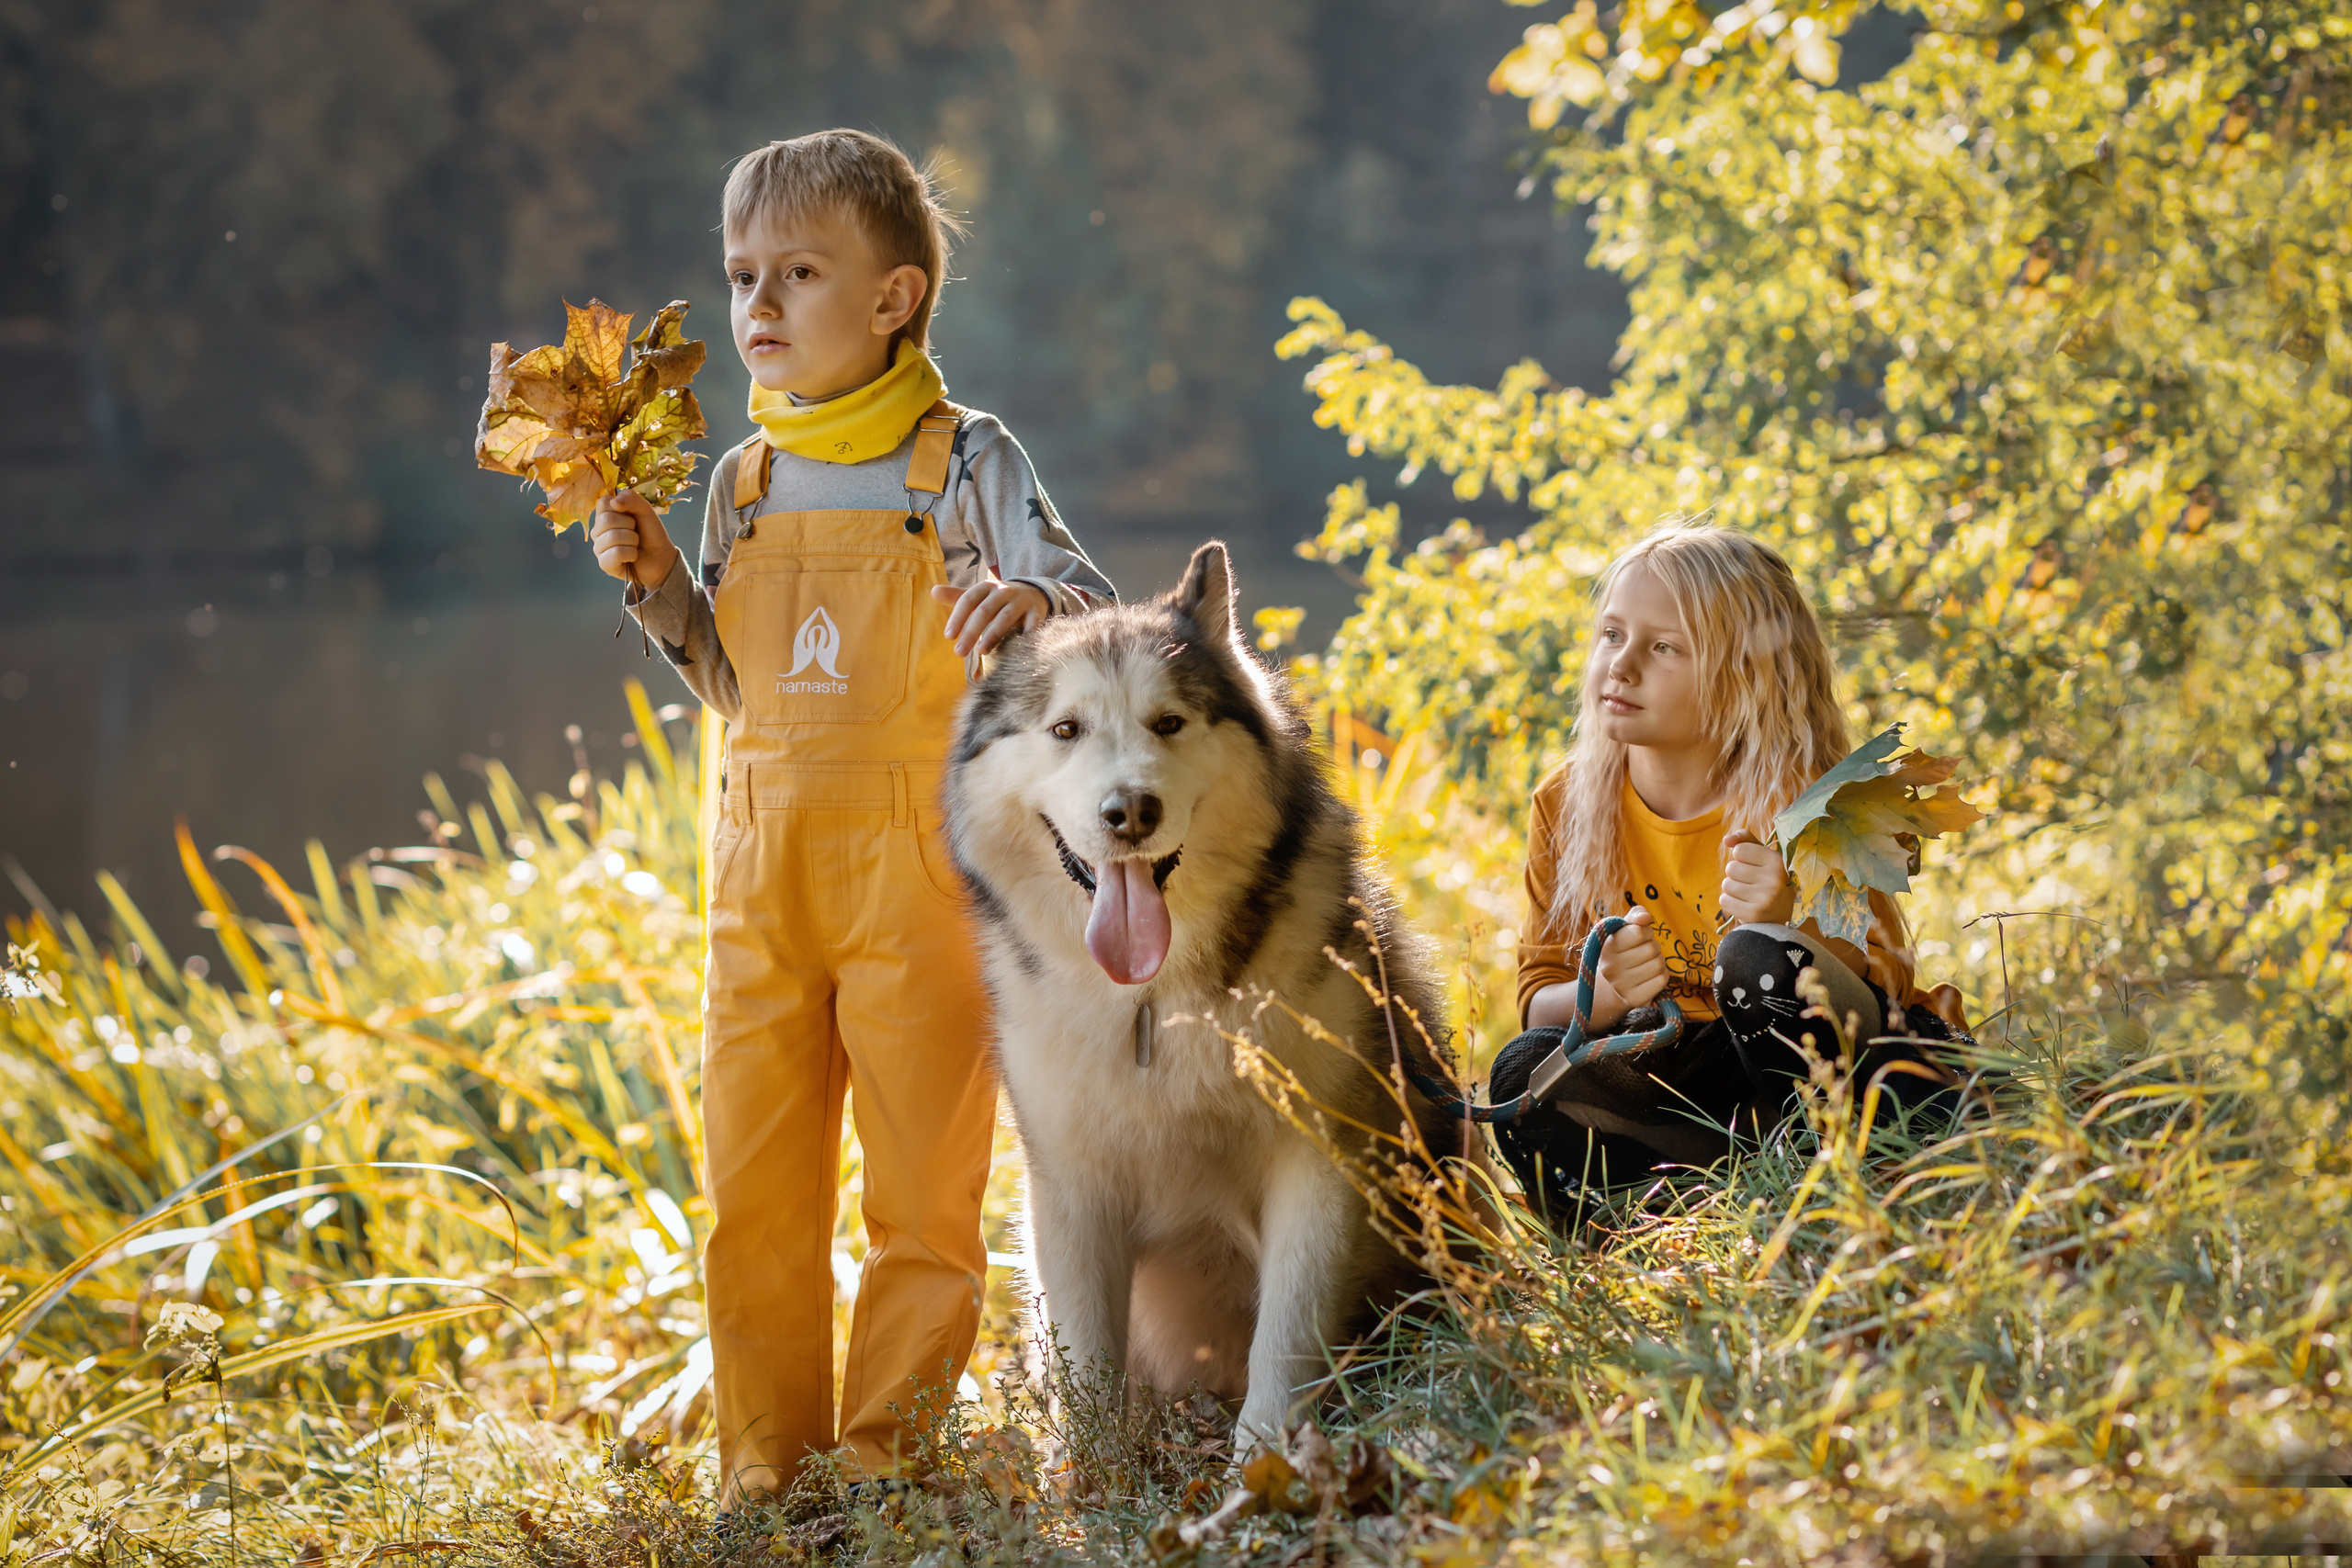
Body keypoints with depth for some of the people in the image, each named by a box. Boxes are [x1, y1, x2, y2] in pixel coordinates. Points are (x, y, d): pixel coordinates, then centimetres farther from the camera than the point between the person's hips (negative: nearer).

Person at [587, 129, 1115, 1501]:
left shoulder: (965, 463, -4)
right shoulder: (745, 483, 10)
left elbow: (1099, 615, -9)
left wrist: (1030, 599, -31)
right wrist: (656, 585, 2)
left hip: (915, 869, -4)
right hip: (766, 871, 4)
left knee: (924, 1180, 2)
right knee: (754, 1180, 6)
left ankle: (889, 1452, 12)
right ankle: (768, 1457, 16)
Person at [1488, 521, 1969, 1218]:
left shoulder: (1801, 802, -13)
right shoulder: (1568, 803, -1)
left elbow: (1882, 985, -16)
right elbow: (1540, 1002, 0)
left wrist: (1790, 926, -37)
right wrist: (1605, 994, -25)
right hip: (1680, 1075, 4)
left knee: (1759, 957, -34)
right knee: (1525, 1073, -26)